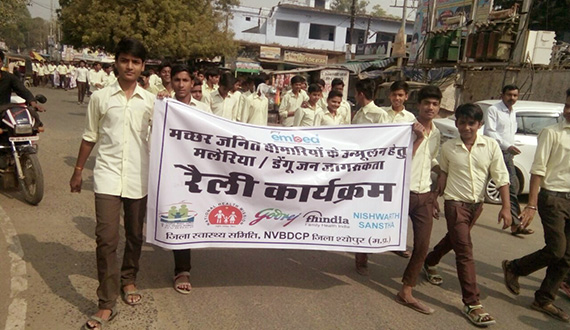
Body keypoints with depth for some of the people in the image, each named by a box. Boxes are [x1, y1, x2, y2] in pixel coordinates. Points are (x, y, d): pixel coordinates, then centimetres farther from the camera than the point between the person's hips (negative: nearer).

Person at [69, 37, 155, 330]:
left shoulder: (151, 100, 4)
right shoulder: (100, 97, 2)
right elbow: (90, 137, 8)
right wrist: (78, 171, 10)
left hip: (138, 177, 2)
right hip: (108, 176, -1)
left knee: (135, 235, 14)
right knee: (106, 238, -6)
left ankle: (128, 280, 37)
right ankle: (107, 303, 4)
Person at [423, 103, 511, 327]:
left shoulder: (491, 146, -6)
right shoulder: (448, 147, -6)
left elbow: (501, 177, -6)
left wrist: (506, 207, -11)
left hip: (477, 204, 3)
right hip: (455, 203, -3)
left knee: (453, 239, 22)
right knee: (465, 251, -8)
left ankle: (430, 263, 49)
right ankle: (472, 304, -3)